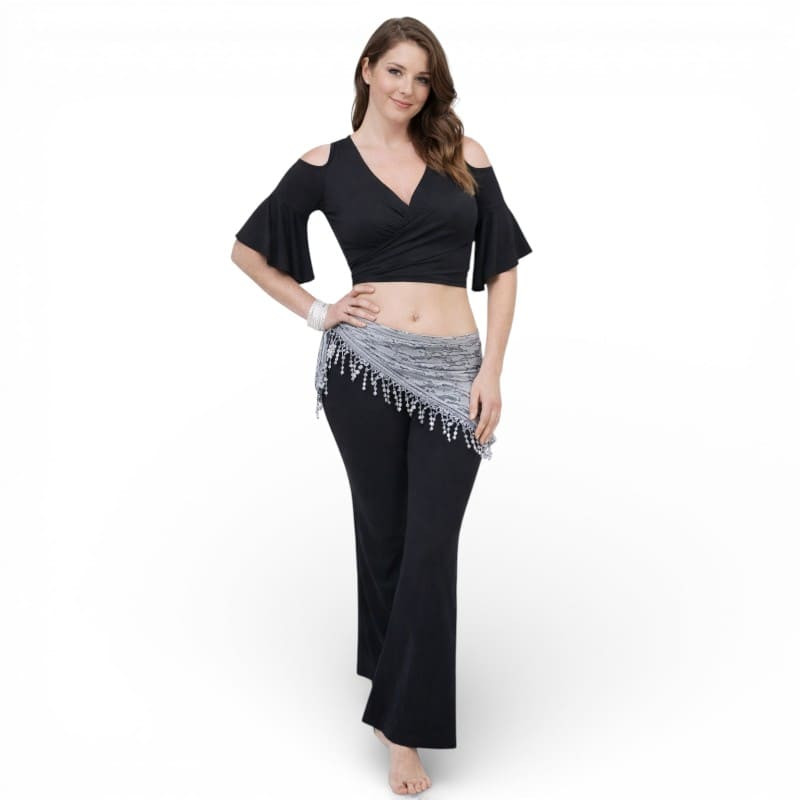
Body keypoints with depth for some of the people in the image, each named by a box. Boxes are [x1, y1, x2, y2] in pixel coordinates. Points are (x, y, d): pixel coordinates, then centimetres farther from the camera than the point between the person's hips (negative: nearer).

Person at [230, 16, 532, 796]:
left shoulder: (464, 156, 6)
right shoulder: (325, 165, 4)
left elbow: (503, 266, 7)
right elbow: (248, 249, 14)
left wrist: (493, 370, -1)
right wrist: (315, 311, 3)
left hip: (451, 373, 1)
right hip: (363, 367, 0)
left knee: (429, 547, 0)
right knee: (383, 533, 12)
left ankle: (404, 724, 10)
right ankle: (393, 680, 33)